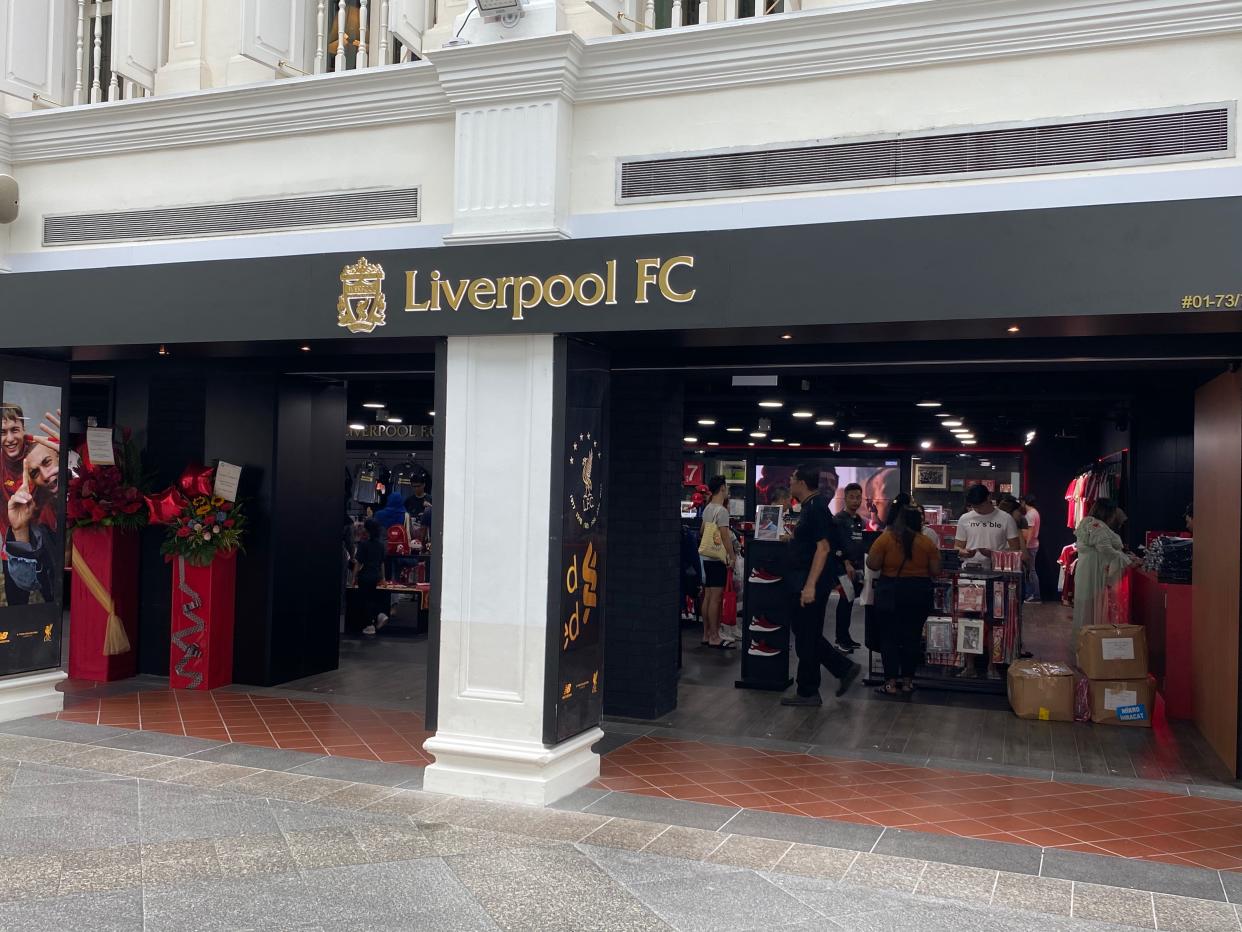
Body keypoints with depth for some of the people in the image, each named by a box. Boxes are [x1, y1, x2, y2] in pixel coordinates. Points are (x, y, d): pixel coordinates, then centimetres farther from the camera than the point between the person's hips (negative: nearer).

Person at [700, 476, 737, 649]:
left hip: (708, 557, 9)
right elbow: (725, 536, -19)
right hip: (718, 559, -9)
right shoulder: (721, 510, -15)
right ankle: (715, 637, -6)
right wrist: (732, 557, -15)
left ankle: (707, 635, 16)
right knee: (716, 599, -7)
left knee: (708, 597, 11)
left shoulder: (707, 508, 13)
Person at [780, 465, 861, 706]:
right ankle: (845, 668, 22)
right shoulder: (812, 506, 13)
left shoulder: (816, 508, -17)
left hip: (809, 584, -10)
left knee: (807, 638, 0)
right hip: (804, 582, 10)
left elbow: (823, 547, -24)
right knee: (807, 635, 16)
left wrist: (810, 586, -27)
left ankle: (808, 693, 10)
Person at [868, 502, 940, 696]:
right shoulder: (927, 543, -3)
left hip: (891, 592, -2)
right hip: (920, 593, 2)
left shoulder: (885, 539, -9)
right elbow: (935, 571, 0)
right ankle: (908, 681, 17)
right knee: (913, 637, 11)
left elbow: (872, 565, -8)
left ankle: (890, 683, 3)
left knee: (889, 637, 5)